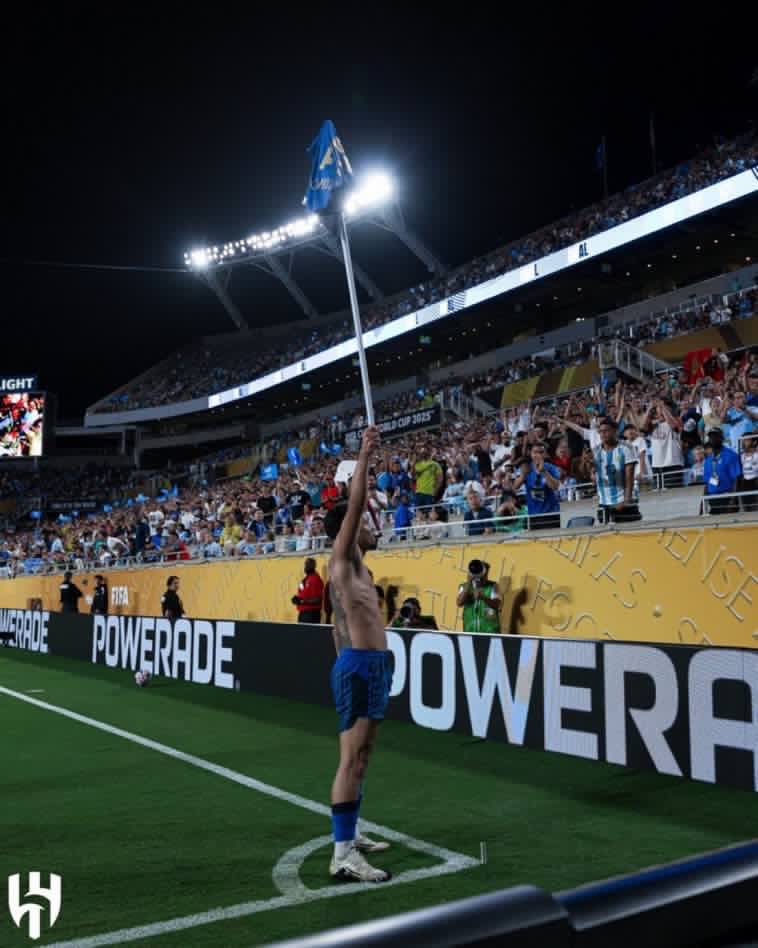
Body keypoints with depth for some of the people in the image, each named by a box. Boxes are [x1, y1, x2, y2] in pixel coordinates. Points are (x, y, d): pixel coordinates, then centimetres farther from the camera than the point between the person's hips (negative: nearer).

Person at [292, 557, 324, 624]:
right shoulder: (305, 579, 16)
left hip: (312, 613, -10)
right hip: (302, 612, 10)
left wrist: (302, 601, -21)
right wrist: (297, 599, 6)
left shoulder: (316, 579, -13)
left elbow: (317, 599, -18)